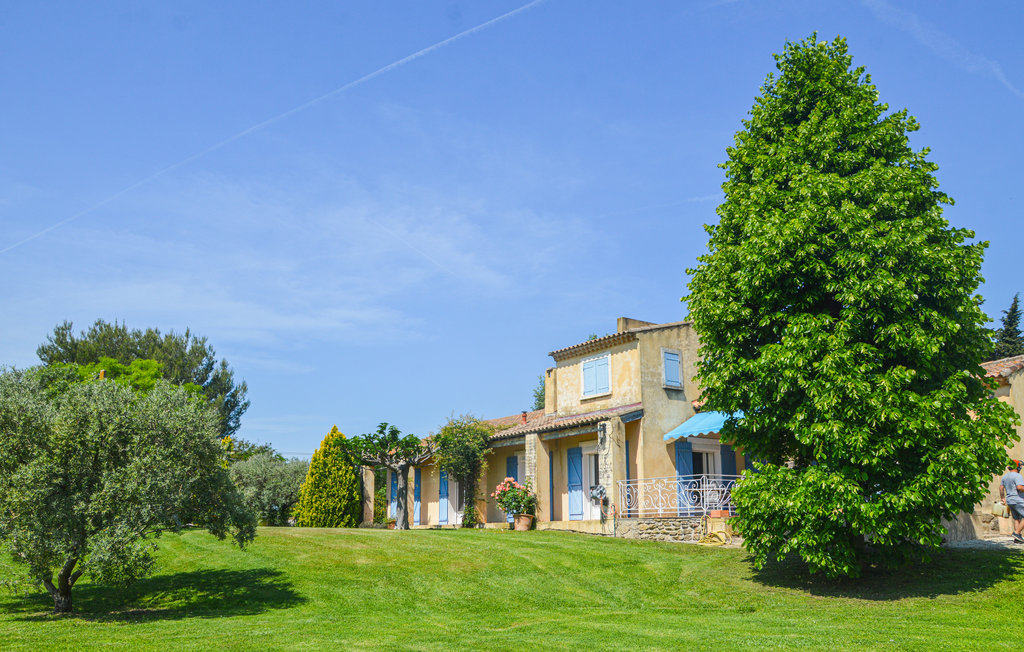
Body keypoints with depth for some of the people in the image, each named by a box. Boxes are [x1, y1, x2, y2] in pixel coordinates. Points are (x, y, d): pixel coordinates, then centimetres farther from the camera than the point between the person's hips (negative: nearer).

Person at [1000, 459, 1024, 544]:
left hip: (1009, 501, 9)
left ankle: (1016, 538, 7)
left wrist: (1003, 498, 25)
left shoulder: (1005, 476, 14)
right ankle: (1017, 533, -11)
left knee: (1017, 519, 11)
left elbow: (1001, 488, 18)